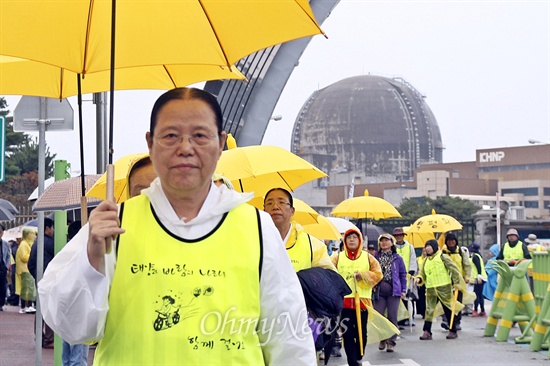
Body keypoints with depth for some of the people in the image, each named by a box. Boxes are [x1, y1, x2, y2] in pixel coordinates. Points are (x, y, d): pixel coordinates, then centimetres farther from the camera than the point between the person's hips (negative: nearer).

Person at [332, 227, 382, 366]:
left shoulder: (368, 257, 8)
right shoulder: (338, 258, 7)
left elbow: (378, 274, 3)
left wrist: (364, 275, -13)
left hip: (362, 300, 1)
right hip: (344, 300, -1)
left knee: (361, 333, 8)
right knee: (347, 334, -4)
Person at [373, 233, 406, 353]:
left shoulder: (397, 258, 6)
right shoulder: (376, 258, 8)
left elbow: (403, 275, 9)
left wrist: (403, 290, 3)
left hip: (393, 291, -1)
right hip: (379, 291, 1)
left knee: (392, 317, -1)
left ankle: (391, 341, 7)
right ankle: (382, 339, 15)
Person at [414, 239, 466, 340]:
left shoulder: (442, 257, -5)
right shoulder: (426, 260, 13)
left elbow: (454, 269, -4)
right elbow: (422, 273, 17)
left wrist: (456, 283, -6)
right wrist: (418, 278, -4)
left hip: (444, 288, -5)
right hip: (430, 289, 5)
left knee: (448, 310, 4)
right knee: (429, 310, -2)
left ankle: (453, 331, 14)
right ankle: (427, 332, -3)